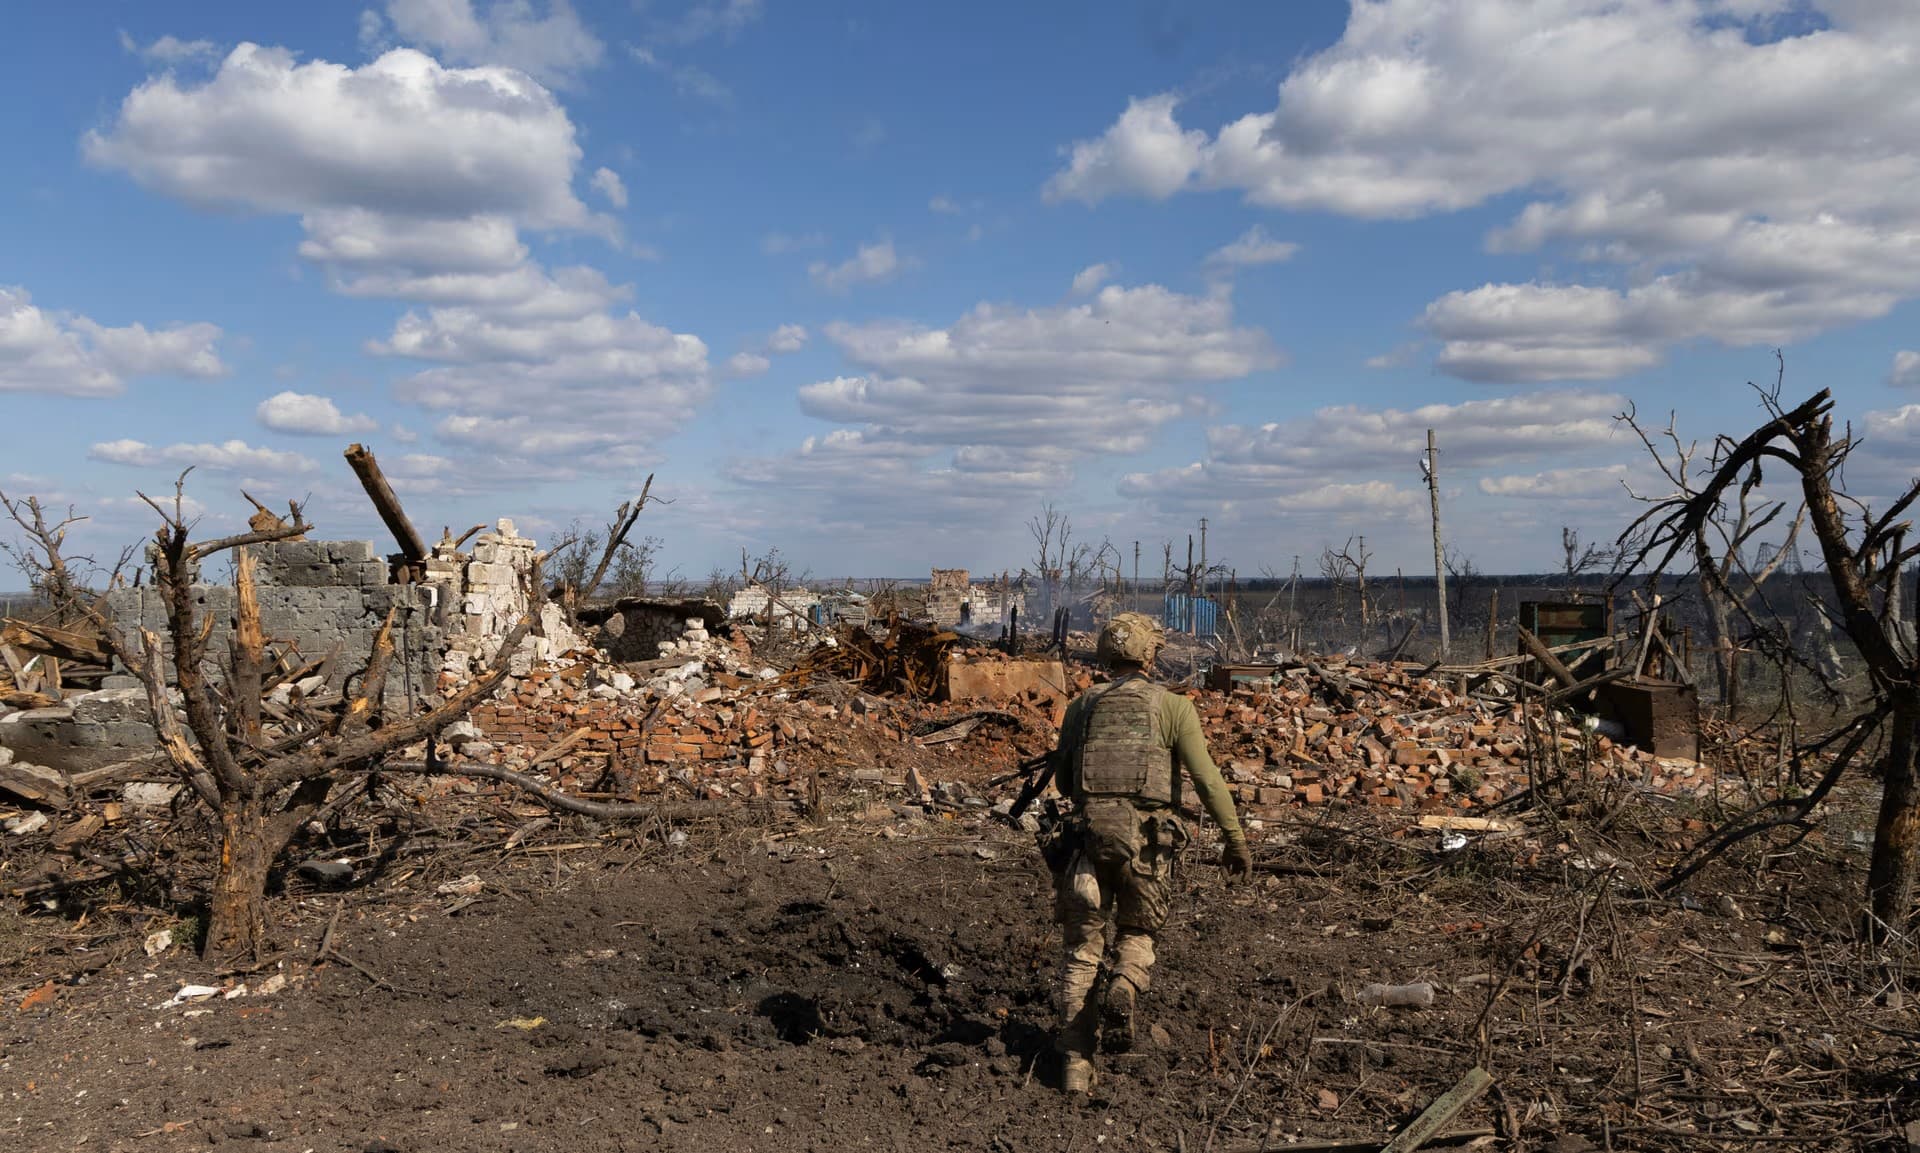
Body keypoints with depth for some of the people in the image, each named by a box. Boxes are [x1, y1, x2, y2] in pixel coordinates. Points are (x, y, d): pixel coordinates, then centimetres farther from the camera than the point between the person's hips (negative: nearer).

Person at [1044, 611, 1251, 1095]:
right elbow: (1207, 779, -7)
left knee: (1082, 948, 12)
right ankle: (1122, 993, -11)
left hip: (1087, 833, 2)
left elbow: (1063, 781, 15)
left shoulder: (1082, 706, 9)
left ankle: (1075, 1060, 6)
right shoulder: (1172, 706, 0)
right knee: (1136, 935, 20)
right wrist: (1235, 838, -2)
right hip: (1146, 838, -2)